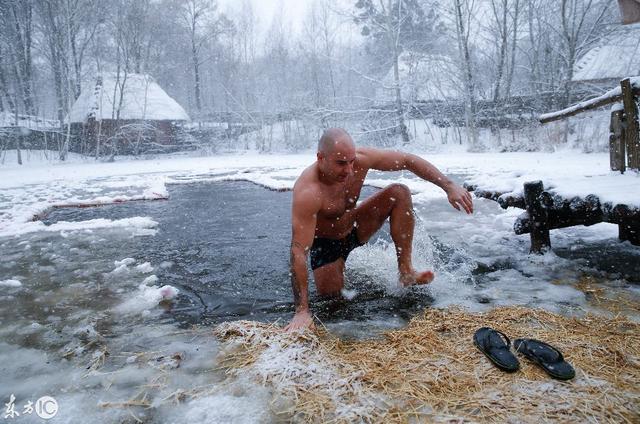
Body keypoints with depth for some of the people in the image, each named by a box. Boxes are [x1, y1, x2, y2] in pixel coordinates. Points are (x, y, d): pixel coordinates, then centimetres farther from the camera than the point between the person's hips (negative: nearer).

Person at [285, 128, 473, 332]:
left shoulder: (360, 159, -25)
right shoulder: (307, 193, -39)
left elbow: (408, 160, -12)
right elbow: (299, 251, -43)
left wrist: (449, 186, -20)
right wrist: (302, 311, -46)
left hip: (353, 227, 4)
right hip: (325, 244, -4)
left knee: (399, 193, -15)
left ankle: (406, 271, -11)